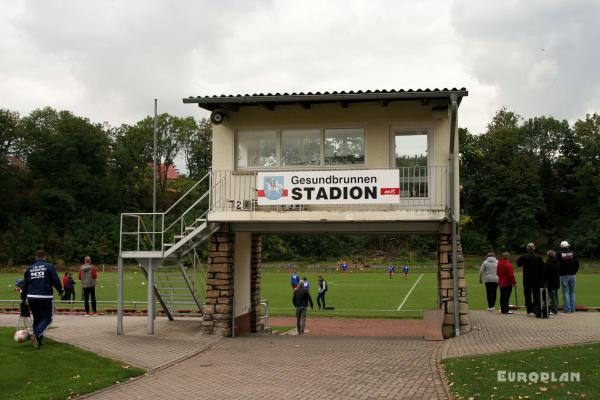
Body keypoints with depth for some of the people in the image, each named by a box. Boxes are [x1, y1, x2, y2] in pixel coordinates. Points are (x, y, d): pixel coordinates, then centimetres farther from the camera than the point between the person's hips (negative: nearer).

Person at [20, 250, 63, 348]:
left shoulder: (29, 268, 12)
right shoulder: (50, 266, -1)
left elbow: (25, 284, 14)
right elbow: (56, 281, -6)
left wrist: (23, 298, 21)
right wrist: (60, 291, 10)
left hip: (31, 297, 5)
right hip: (45, 297, -4)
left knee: (37, 319, 18)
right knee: (47, 319, 3)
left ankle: (37, 340, 14)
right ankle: (36, 335, -19)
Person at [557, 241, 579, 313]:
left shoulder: (560, 254, -6)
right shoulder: (572, 254, 0)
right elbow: (577, 264, 3)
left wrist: (559, 272, 6)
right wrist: (574, 271, 12)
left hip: (564, 275, -2)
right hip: (572, 275, 2)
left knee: (565, 292, 1)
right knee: (572, 292, 10)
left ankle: (567, 309, -1)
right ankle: (572, 308, 10)